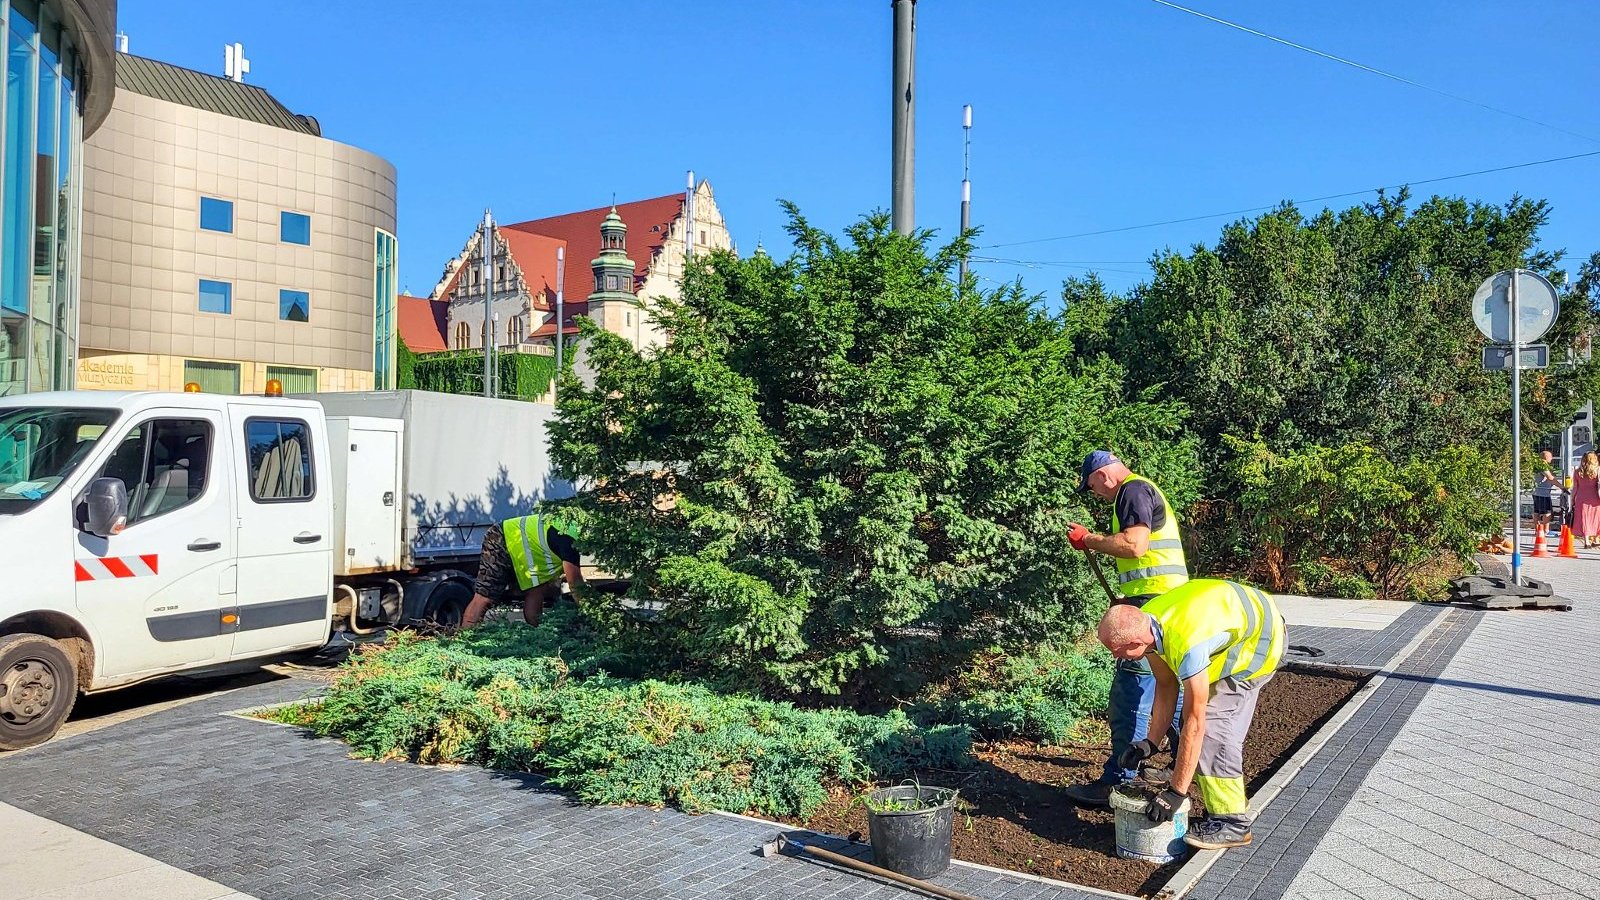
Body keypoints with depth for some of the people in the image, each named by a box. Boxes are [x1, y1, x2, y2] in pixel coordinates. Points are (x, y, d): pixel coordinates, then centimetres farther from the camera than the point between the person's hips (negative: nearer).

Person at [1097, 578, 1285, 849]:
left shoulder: (1186, 645, -39)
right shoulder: (1144, 623, -15)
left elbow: (1194, 723, -34)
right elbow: (1166, 686, 0)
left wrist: (1175, 793, -28)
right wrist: (1151, 742, 0)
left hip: (1258, 640, -9)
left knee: (1213, 725, -15)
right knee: (1216, 724, 8)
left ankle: (1231, 821, -7)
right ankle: (1231, 798, 21)